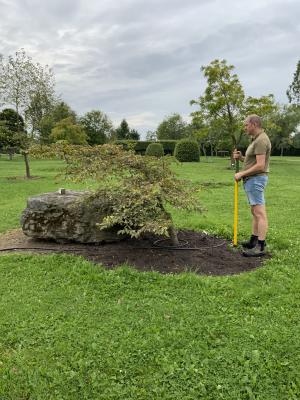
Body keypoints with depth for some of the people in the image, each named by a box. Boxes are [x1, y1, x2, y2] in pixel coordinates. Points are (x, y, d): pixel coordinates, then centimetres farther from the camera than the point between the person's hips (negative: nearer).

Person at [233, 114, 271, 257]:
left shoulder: (261, 140, -14)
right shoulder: (256, 139, 18)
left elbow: (260, 165, -21)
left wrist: (242, 174, -14)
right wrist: (241, 157, 5)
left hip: (256, 179, -11)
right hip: (251, 180, 11)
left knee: (260, 213, -10)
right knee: (255, 212, 15)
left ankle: (261, 247, -8)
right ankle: (254, 241, 24)